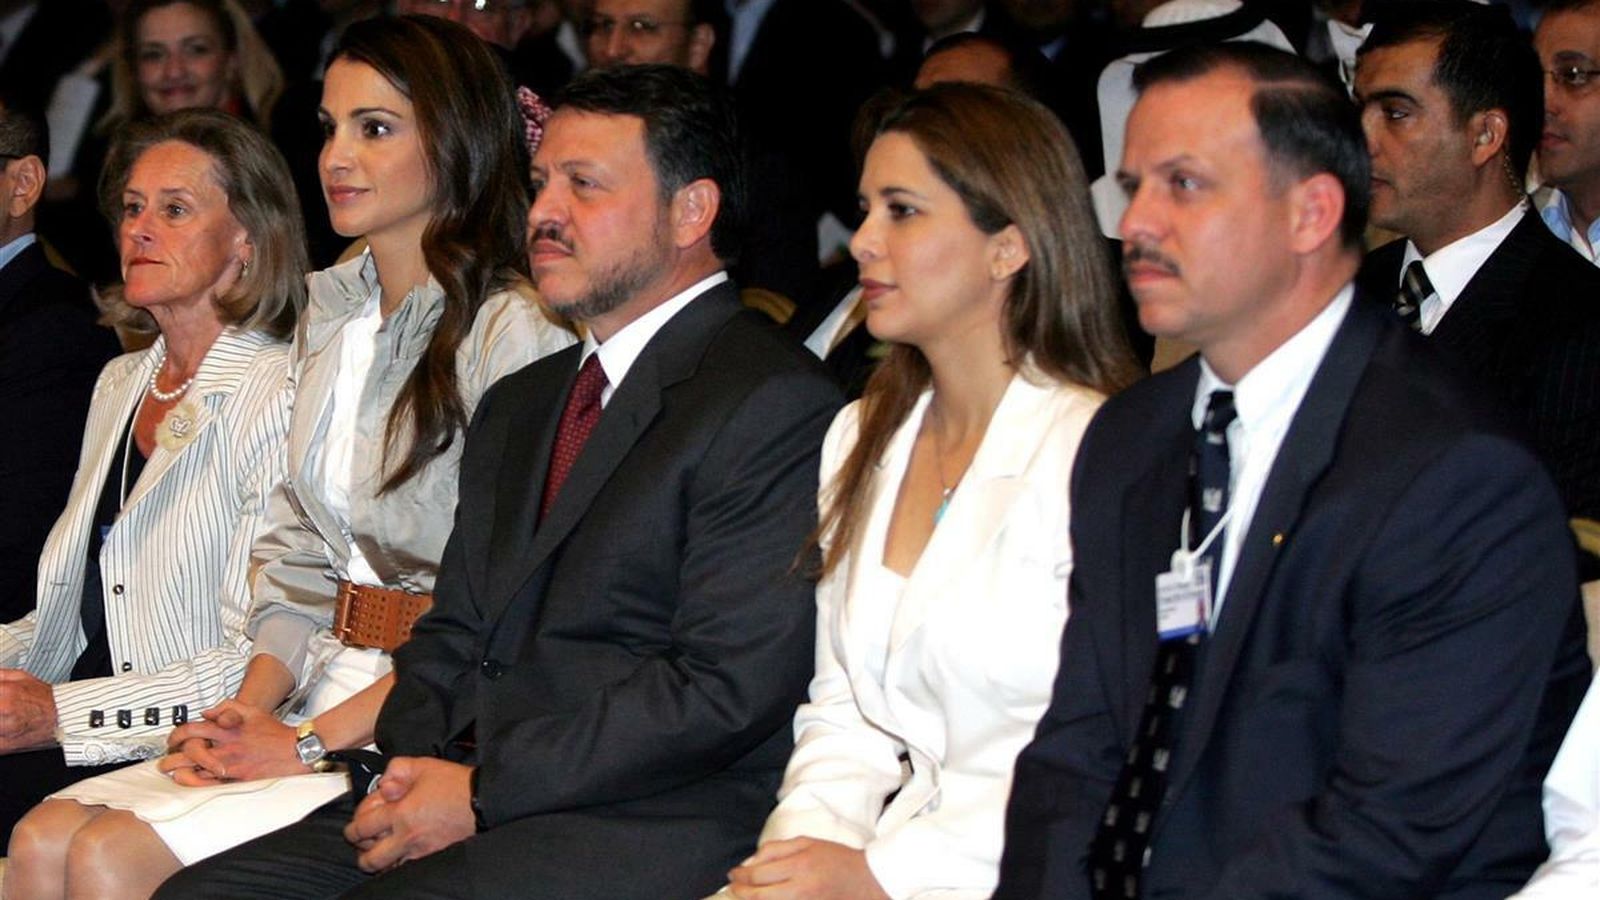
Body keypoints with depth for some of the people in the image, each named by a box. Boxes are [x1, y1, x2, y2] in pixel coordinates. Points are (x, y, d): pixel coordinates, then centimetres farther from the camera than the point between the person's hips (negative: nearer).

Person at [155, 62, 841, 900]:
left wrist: (481, 792, -14)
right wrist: (411, 771, 0)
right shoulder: (517, 405, 23)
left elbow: (728, 688, -15)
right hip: (459, 801, 8)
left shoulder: (774, 404, -6)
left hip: (642, 830, -8)